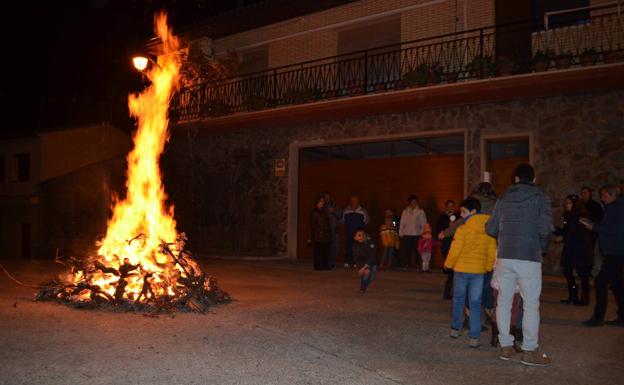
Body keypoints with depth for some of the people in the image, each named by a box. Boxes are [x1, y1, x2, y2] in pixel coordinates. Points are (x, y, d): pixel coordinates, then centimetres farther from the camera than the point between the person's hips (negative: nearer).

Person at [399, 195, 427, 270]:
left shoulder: (421, 211, 5)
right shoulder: (405, 211, 11)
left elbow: (424, 223, 4)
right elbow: (402, 223, 11)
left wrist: (422, 233, -4)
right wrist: (401, 233, 5)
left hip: (417, 235, -1)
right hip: (406, 235, 2)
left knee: (417, 251, -4)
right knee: (406, 252, 0)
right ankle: (405, 265, 7)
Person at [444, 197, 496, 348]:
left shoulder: (462, 229, -14)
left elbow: (454, 251, -12)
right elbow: (492, 253, 2)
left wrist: (448, 264, 5)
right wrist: (488, 268, 17)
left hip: (461, 269, -2)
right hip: (479, 271, 3)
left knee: (458, 299, 16)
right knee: (475, 303, 5)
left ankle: (455, 329, 25)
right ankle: (474, 337, 1)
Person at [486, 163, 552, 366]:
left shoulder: (503, 199, 10)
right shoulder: (540, 198, -1)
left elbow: (491, 229, 8)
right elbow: (545, 229, -11)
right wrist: (542, 247, 7)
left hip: (504, 256, 4)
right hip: (529, 258, -4)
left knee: (503, 302, 10)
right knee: (531, 305, 3)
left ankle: (505, 346, 17)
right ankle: (530, 350, 5)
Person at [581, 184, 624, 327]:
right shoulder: (612, 208, 17)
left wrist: (595, 227, -18)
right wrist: (592, 224, 8)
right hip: (612, 253, 10)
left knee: (601, 282, -11)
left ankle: (598, 317, -8)